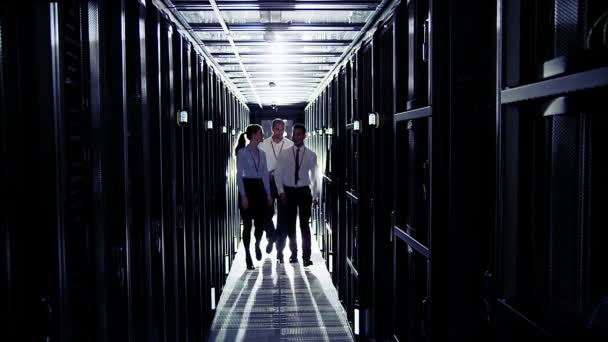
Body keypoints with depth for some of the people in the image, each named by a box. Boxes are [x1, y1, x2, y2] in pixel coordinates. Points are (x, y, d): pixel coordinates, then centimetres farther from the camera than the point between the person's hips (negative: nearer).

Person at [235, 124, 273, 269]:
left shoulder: (261, 153, 10)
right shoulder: (242, 152, -7)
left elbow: (265, 174, 12)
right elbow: (239, 175, -10)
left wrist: (268, 194, 6)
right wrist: (243, 196, -15)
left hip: (260, 188, 5)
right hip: (247, 187, -5)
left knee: (260, 222, 3)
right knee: (247, 224, 1)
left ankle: (257, 245, 33)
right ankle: (248, 256, 13)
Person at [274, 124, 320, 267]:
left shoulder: (311, 155, -1)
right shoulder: (284, 154, 0)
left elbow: (315, 176, 3)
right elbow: (278, 173, 2)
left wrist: (315, 196, 1)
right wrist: (281, 191, -7)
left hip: (304, 191, -1)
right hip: (288, 191, 1)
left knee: (304, 225, 2)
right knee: (289, 224, 8)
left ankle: (306, 256, 9)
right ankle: (293, 253, 23)